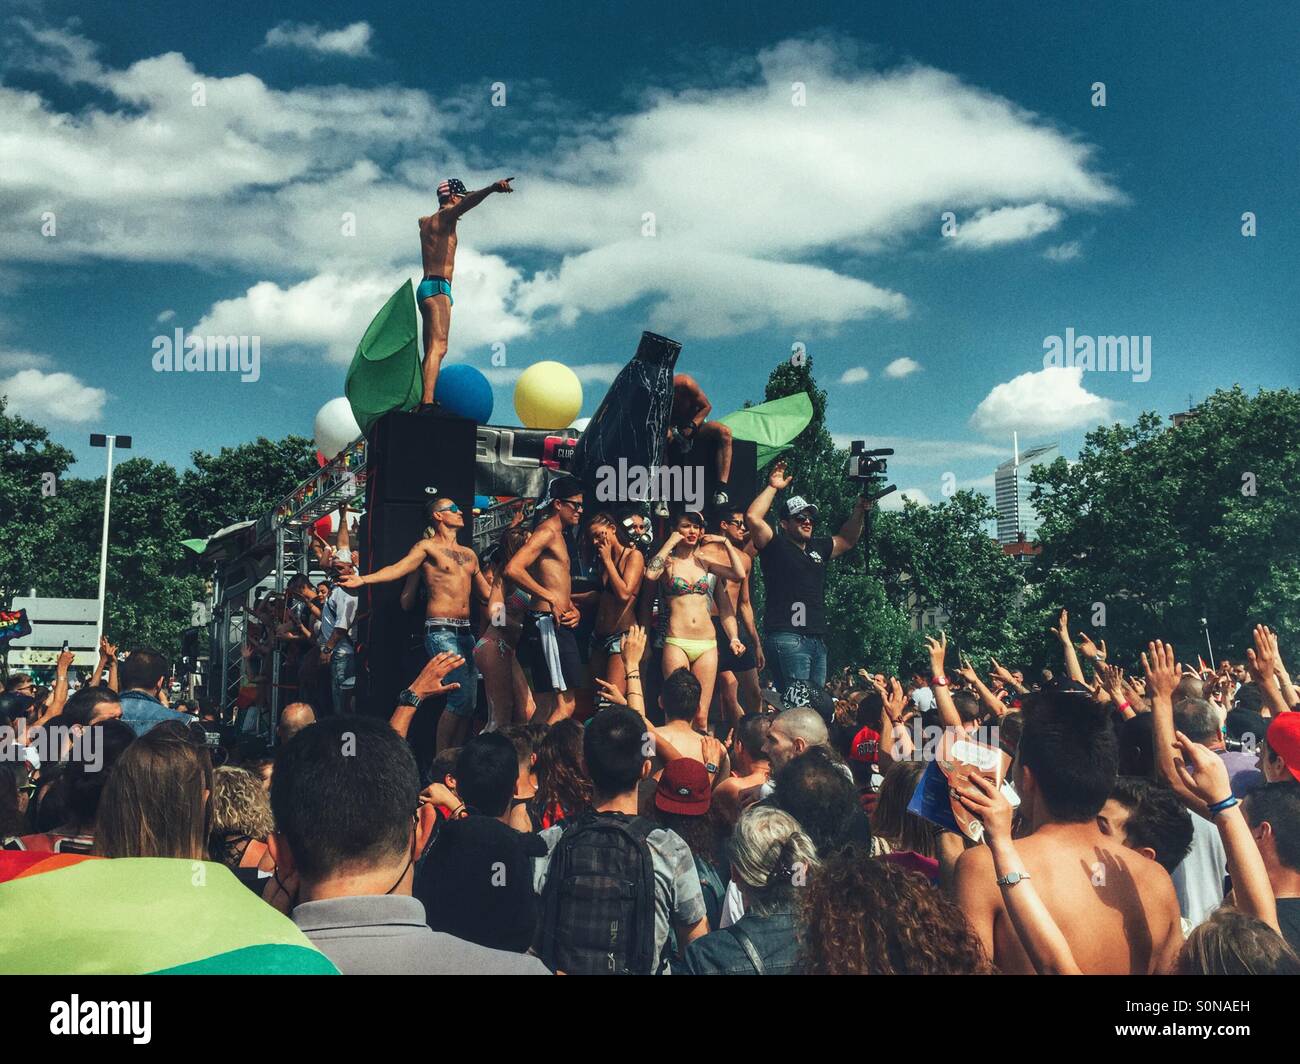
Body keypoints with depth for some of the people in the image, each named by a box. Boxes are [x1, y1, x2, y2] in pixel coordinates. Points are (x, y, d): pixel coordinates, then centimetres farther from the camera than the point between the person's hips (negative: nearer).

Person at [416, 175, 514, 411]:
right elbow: (468, 203, -25)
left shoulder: (426, 222, 21)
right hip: (437, 287, -10)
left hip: (426, 287, 10)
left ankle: (424, 401, 10)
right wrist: (491, 189, -41)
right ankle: (427, 402, -34)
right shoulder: (445, 217, -4)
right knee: (438, 348, -21)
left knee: (431, 350, 11)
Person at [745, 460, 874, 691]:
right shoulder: (776, 546, 1)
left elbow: (847, 540, 34)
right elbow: (753, 517, -12)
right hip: (786, 638, -8)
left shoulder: (818, 548, 22)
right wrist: (773, 487, -5)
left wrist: (859, 512, 20)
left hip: (817, 640, 8)